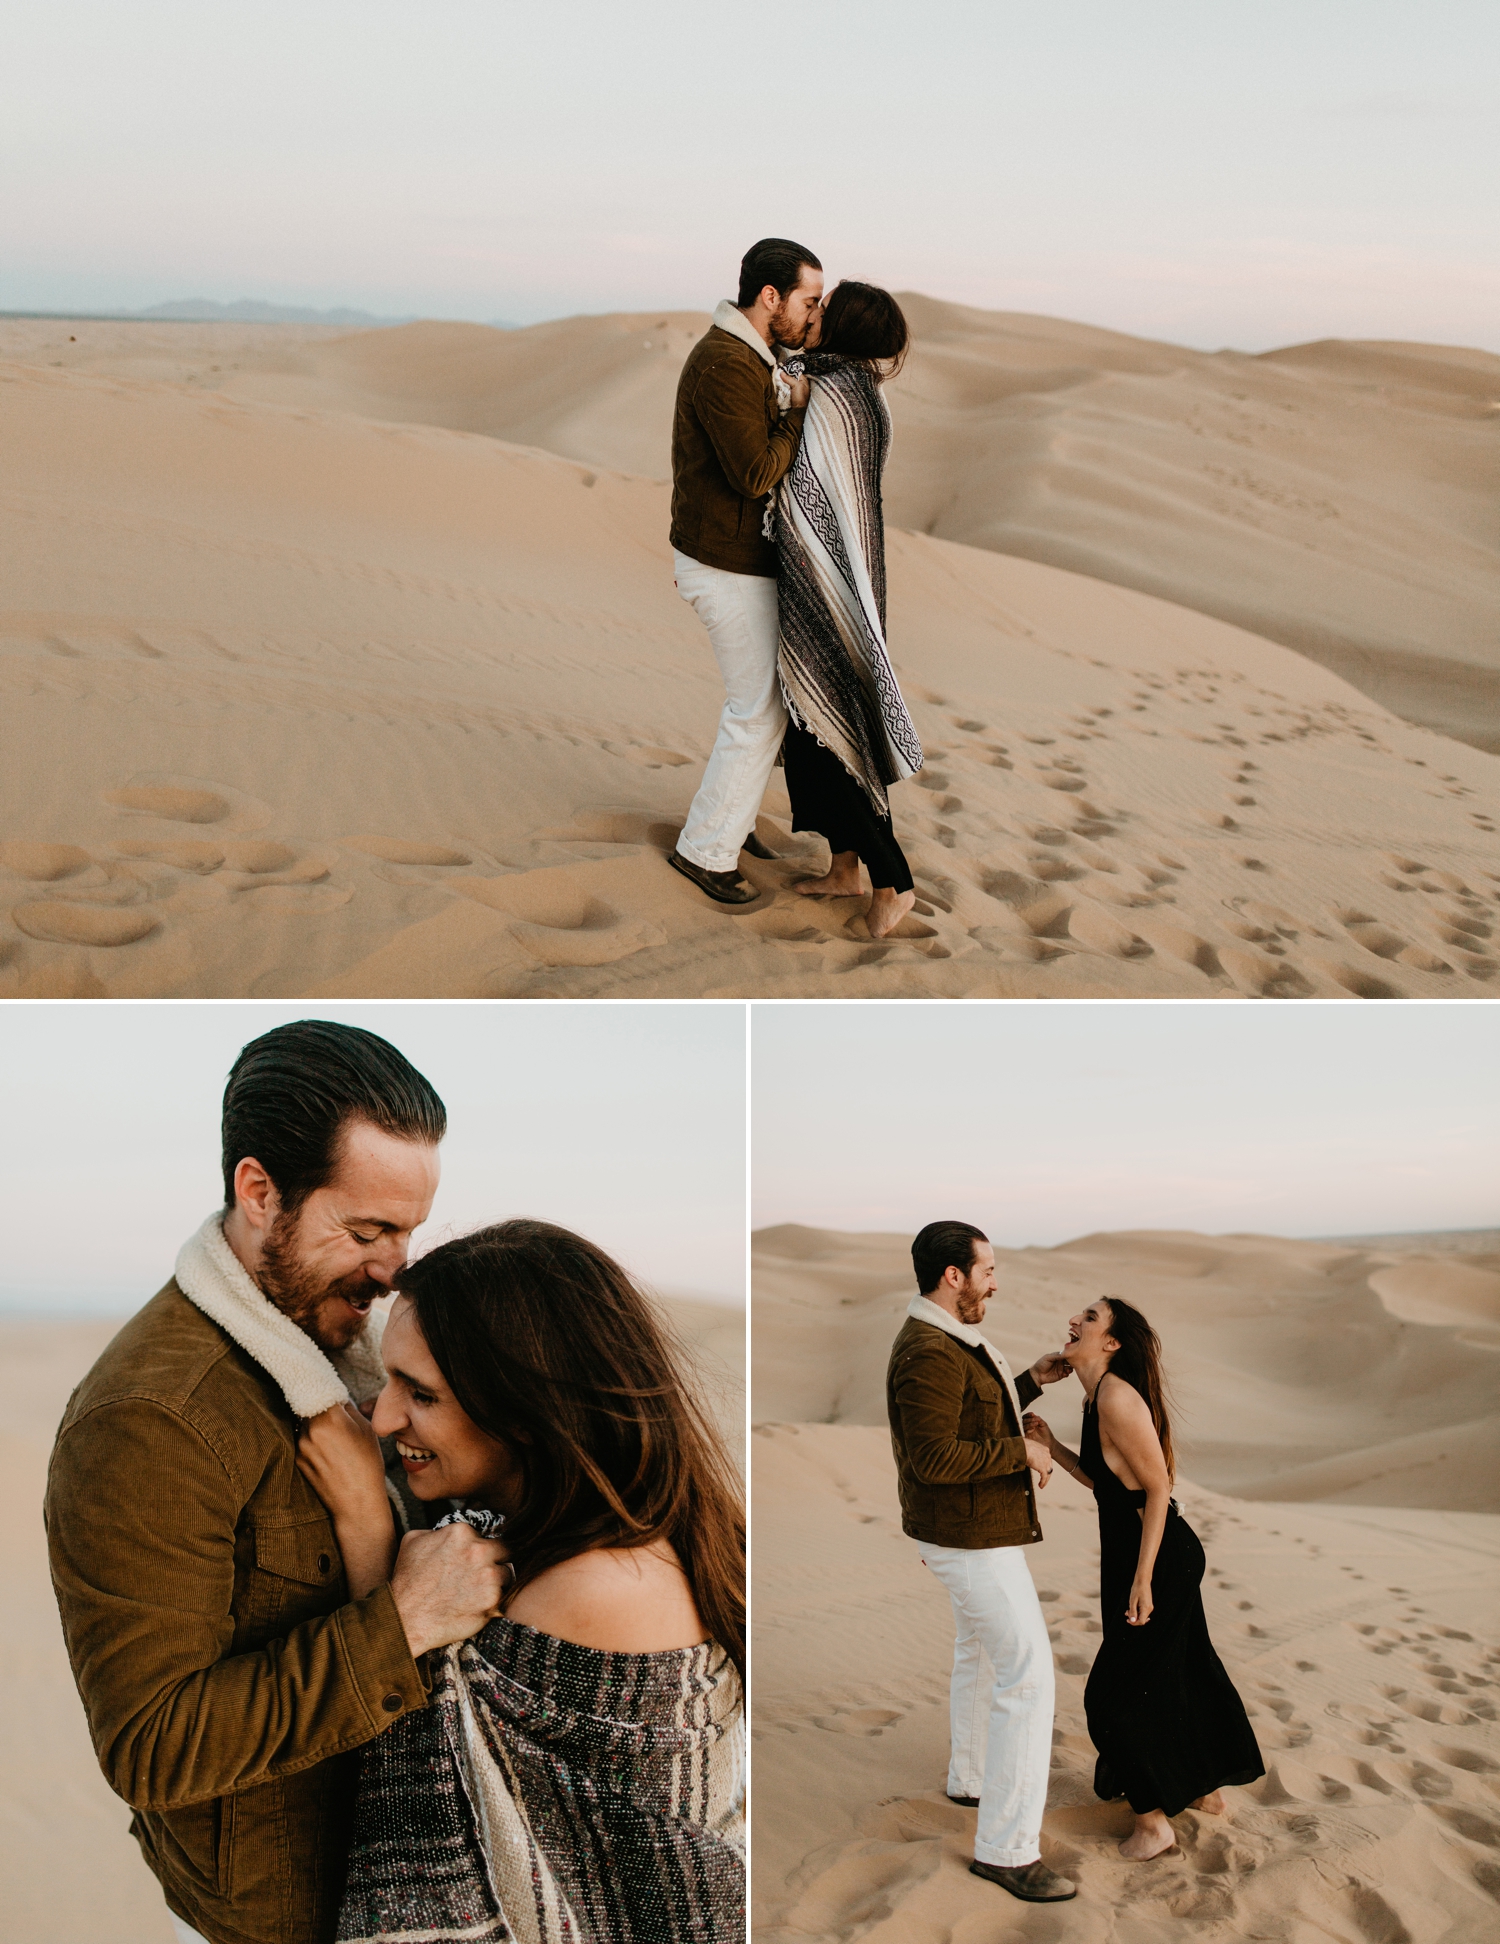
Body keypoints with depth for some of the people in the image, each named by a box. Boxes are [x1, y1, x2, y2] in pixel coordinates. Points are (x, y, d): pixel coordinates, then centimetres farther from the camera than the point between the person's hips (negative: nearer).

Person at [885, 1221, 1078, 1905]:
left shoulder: (951, 1341, 8)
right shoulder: (929, 1354, -26)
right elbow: (936, 1457, -31)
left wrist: (1030, 1381, 10)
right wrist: (1022, 1453, -21)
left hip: (971, 1526, 11)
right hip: (970, 1534, -11)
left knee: (978, 1650, 27)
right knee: (1028, 1672, -11)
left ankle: (970, 1778, 46)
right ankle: (1007, 1847, -8)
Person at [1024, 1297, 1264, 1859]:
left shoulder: (1118, 1398, -23)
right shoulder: (1098, 1398, 6)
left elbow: (1158, 1489, -21)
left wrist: (1143, 1578, -19)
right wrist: (1051, 1447, 2)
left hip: (1162, 1559, -9)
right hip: (1149, 1557, 9)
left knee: (1117, 1692, 1)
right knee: (1180, 1673, 22)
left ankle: (1152, 1819, 13)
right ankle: (1206, 1788, 38)